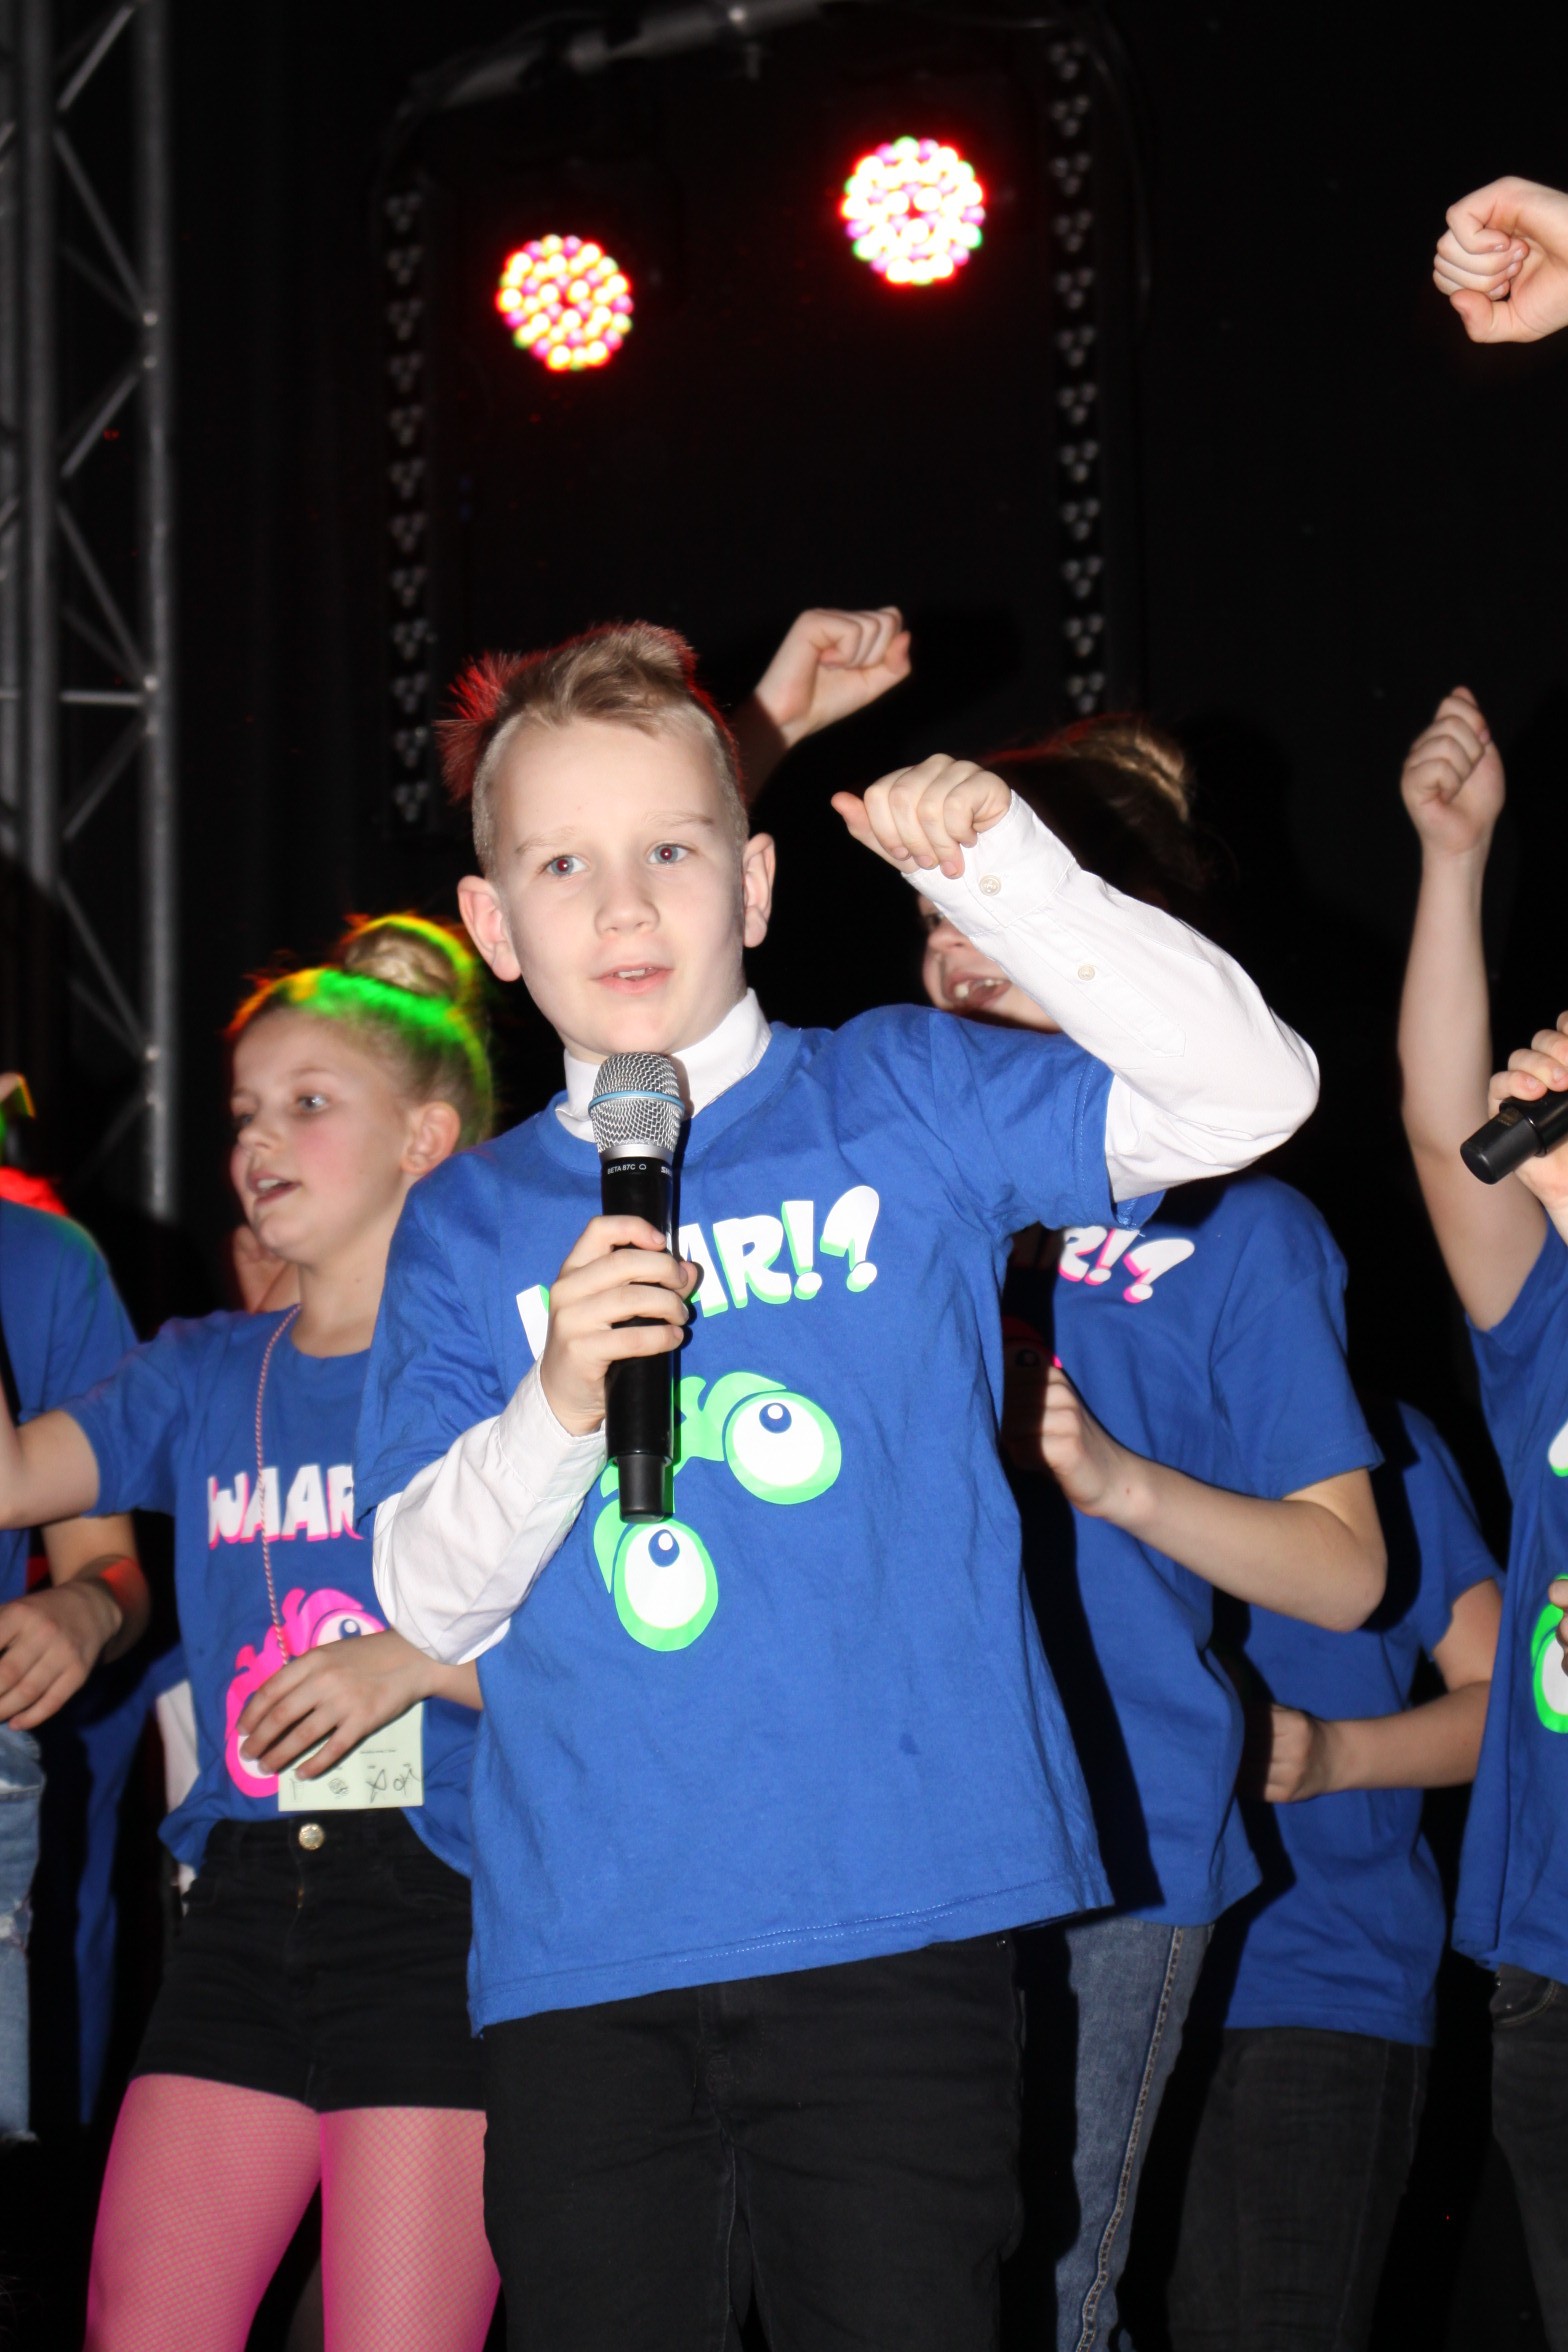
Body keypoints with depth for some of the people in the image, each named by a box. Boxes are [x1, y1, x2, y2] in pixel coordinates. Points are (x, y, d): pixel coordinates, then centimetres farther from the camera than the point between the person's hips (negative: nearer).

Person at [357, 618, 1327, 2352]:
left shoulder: (901, 1102, 6)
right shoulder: (464, 1225, 11)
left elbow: (1251, 1093, -5)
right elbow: (430, 1598, 5)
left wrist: (1003, 876, -16)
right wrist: (554, 1407, -14)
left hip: (890, 1921, -2)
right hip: (581, 1950, 2)